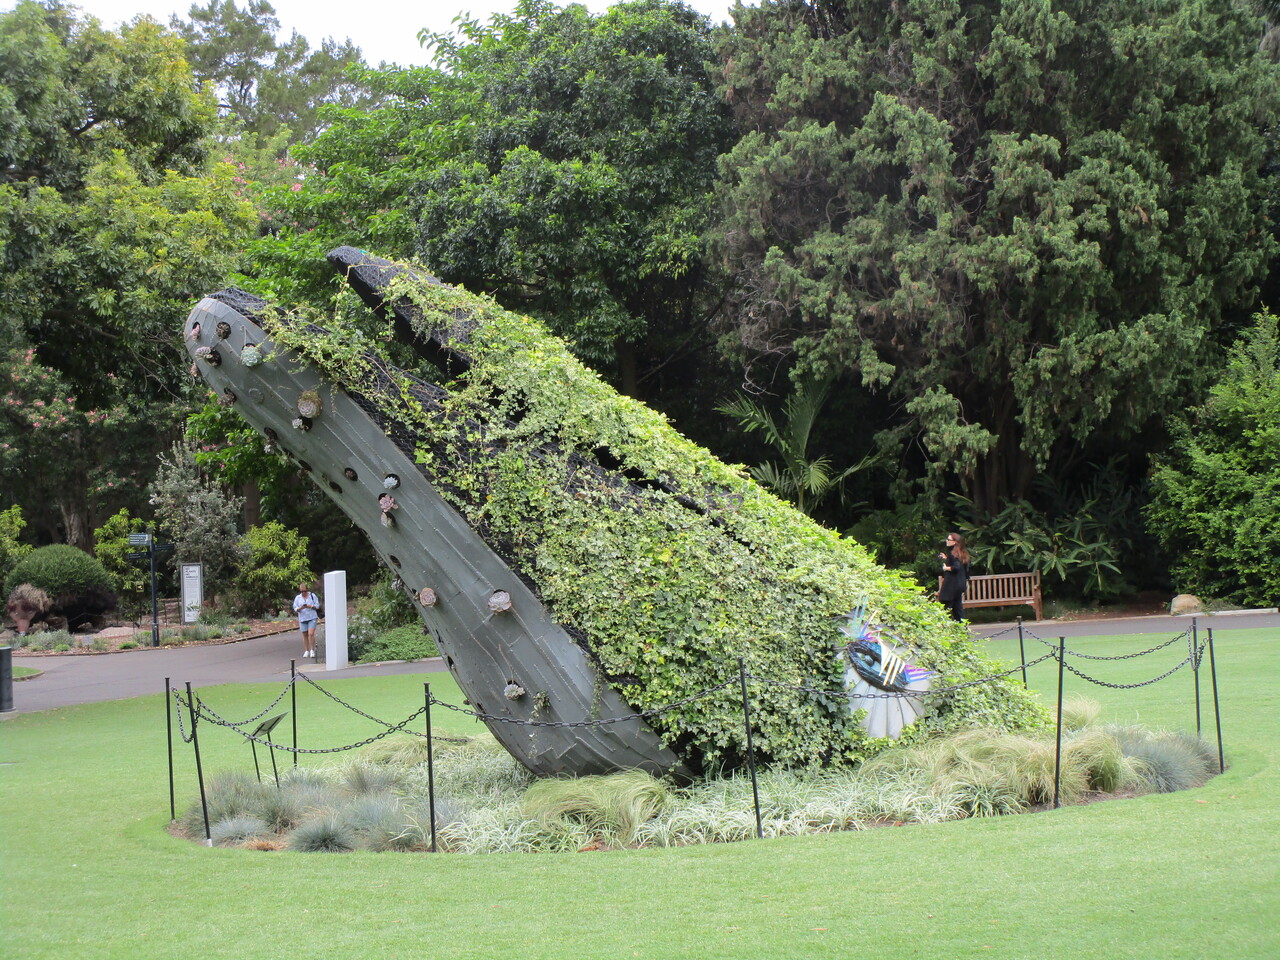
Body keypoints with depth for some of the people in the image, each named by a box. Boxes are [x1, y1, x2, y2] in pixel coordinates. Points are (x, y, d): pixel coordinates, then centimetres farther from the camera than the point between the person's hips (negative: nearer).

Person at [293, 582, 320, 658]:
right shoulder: (297, 598, 9)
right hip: (302, 619, 3)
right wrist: (301, 608, -16)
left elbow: (317, 606, 3)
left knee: (311, 634, -15)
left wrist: (310, 606, -15)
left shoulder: (312, 596, 4)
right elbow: (295, 609, 5)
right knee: (305, 635, 6)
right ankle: (306, 651, 13)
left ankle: (312, 650, -10)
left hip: (312, 618, -3)